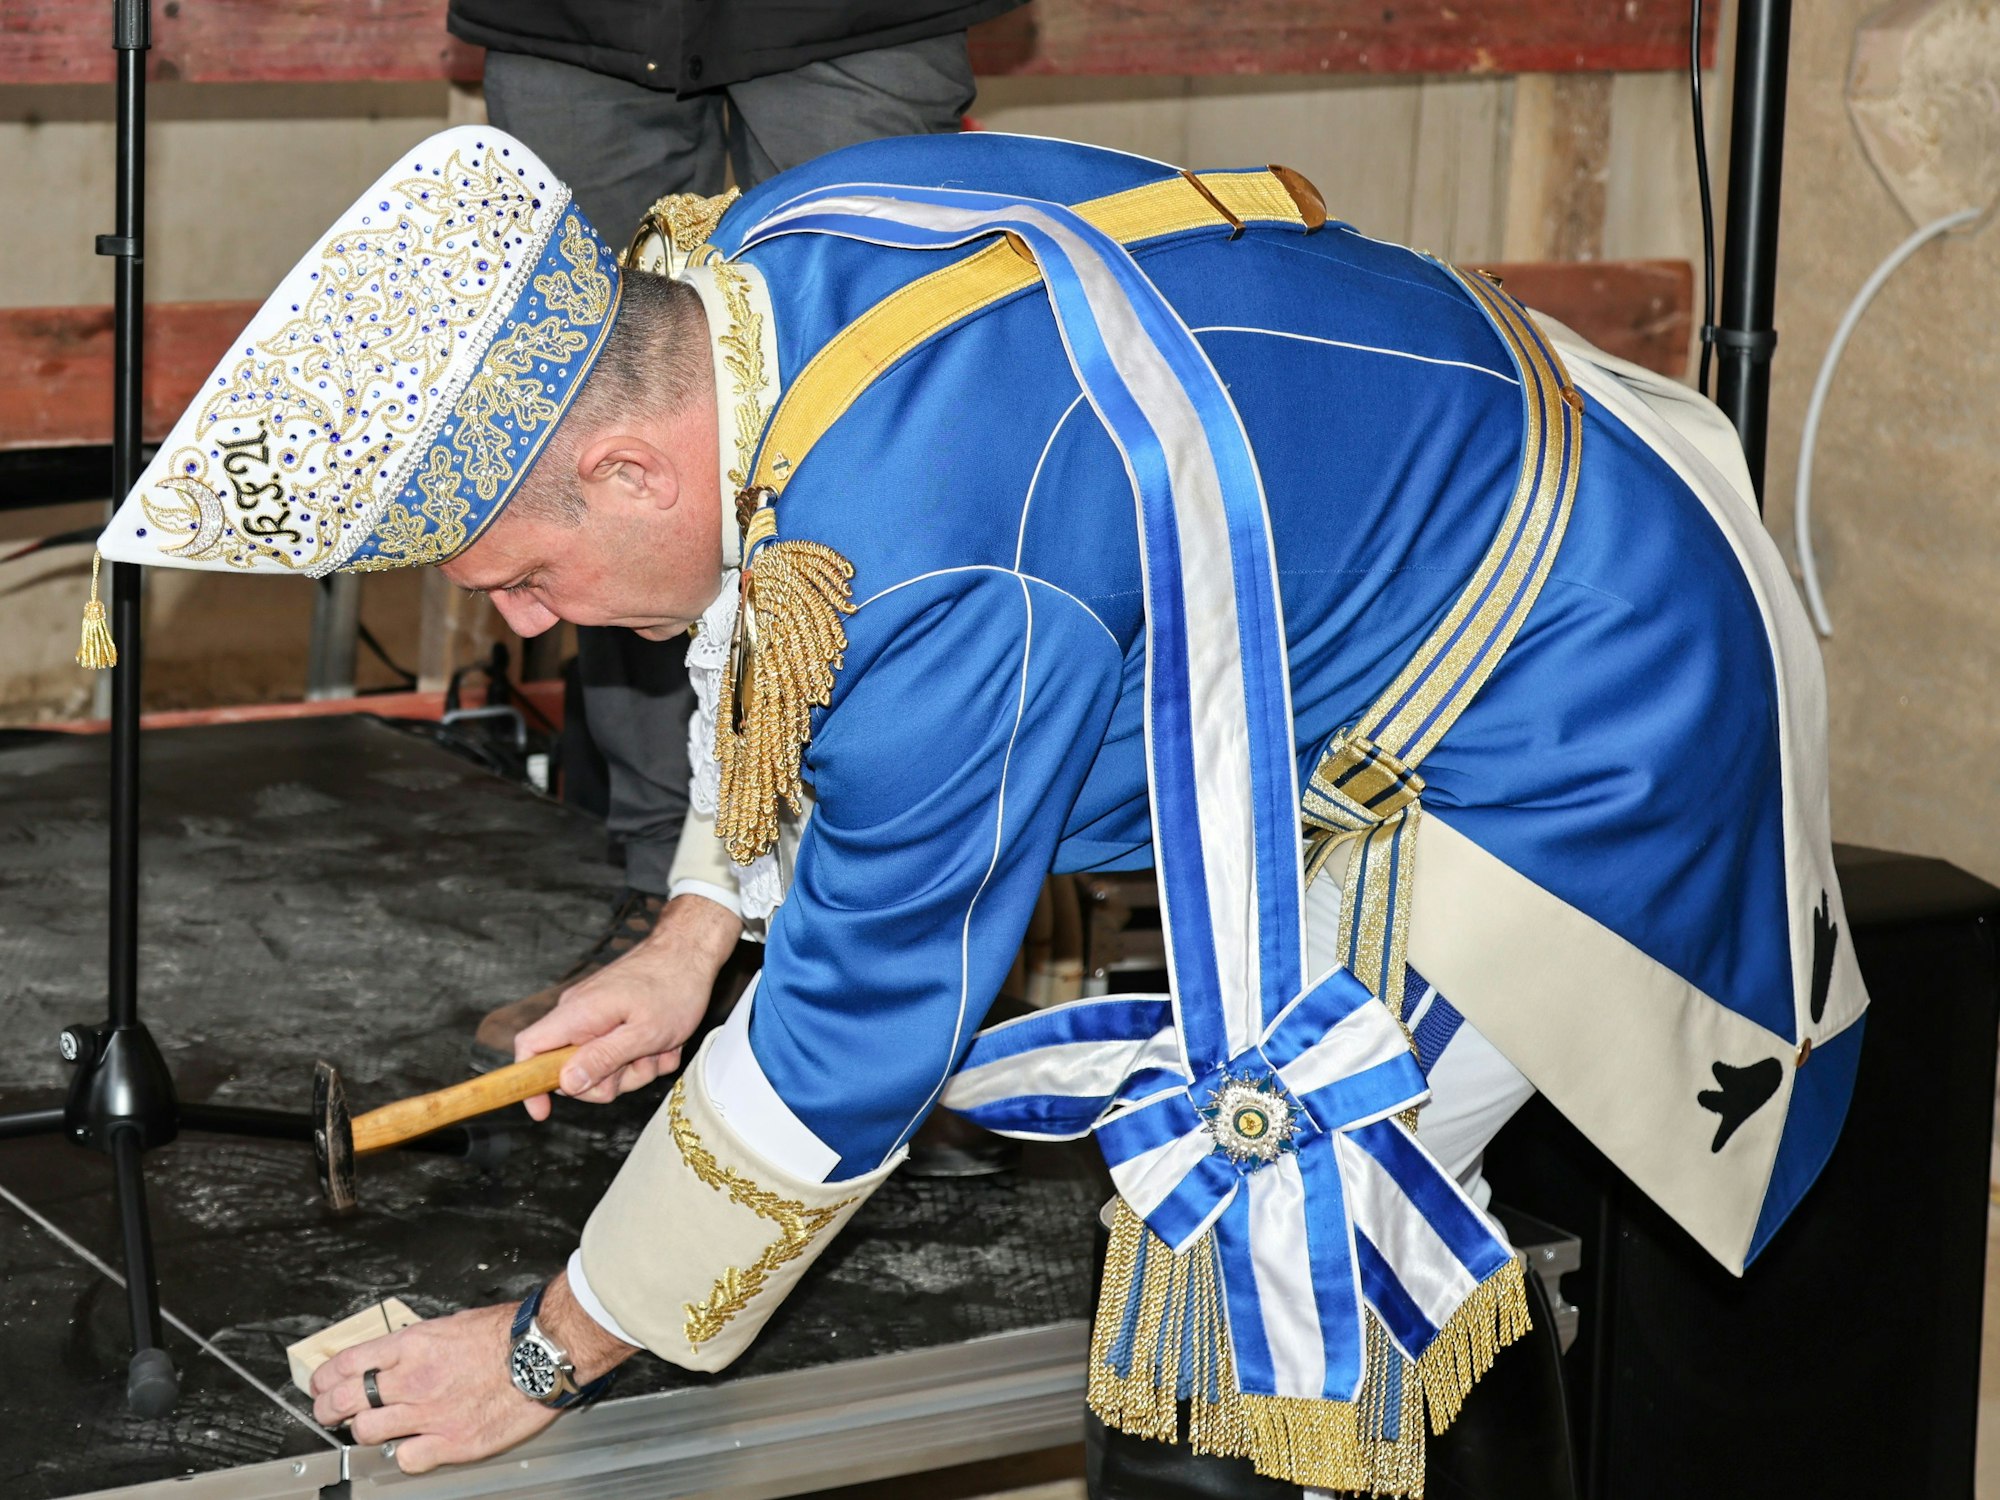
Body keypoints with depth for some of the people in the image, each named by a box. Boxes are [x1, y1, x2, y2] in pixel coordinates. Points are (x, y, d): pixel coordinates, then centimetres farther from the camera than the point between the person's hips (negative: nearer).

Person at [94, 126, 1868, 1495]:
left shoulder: (947, 587, -38)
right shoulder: (756, 255, -10)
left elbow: (849, 1038, -25)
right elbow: (773, 619, 12)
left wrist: (546, 1355, -13)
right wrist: (695, 945, 18)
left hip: (1573, 722, -10)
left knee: (1266, 1215, -13)